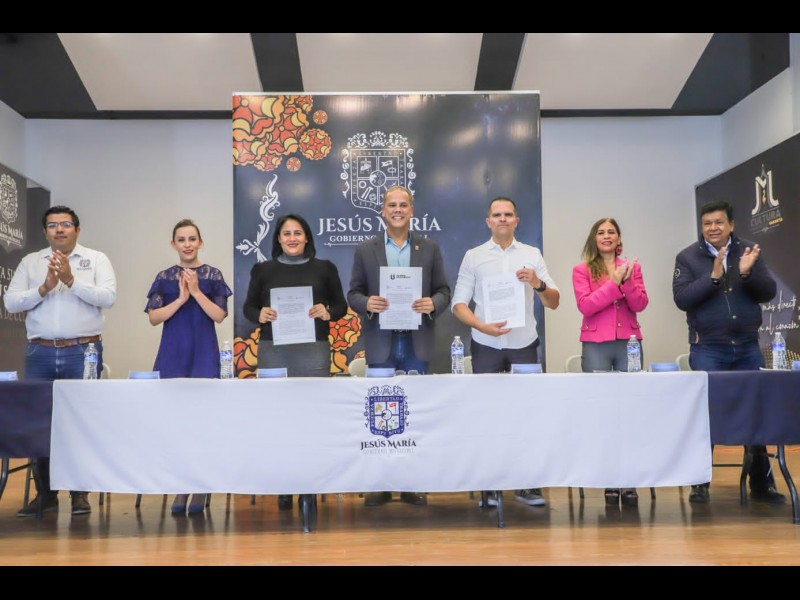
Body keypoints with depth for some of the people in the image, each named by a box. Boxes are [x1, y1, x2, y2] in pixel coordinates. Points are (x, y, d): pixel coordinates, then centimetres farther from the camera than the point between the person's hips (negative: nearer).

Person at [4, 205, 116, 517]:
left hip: (82, 352, -2)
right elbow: (11, 302, 2)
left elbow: (108, 297, -9)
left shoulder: (96, 259, 5)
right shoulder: (30, 262, 11)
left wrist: (71, 280, -16)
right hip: (40, 352, 2)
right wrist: (44, 288, -11)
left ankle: (80, 493, 11)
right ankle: (45, 494, 16)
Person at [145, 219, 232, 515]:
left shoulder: (212, 275, 3)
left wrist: (196, 291, -14)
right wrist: (181, 298, -11)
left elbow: (219, 315, -4)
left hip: (204, 354, -2)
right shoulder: (164, 277, 8)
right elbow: (153, 317, 1)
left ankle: (200, 488, 7)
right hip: (172, 354, 2)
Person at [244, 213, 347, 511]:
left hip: (314, 350, 0)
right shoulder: (263, 270, 9)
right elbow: (248, 307, 11)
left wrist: (327, 313, -10)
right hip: (273, 351, 1)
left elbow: (341, 305, 11)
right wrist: (260, 315, -10)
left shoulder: (324, 269, 9)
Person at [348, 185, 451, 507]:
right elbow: (353, 293, 5)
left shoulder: (430, 248, 8)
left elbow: (444, 290, 7)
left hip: (417, 342, 1)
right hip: (380, 343, 0)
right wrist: (366, 303, -16)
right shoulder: (365, 249, 6)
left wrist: (433, 304, -14)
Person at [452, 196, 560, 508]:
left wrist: (538, 284, -15)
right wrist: (483, 326, -16)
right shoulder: (474, 257, 5)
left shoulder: (532, 255, 8)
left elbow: (554, 302, 5)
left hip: (523, 344, 1)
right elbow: (459, 304, 0)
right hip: (486, 346, -1)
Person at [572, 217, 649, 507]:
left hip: (629, 343, 2)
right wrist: (614, 283, -12)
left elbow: (641, 304, 2)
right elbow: (585, 306, -8)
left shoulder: (632, 266, 12)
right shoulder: (582, 270, 5)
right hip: (596, 345, -2)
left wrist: (627, 282, -13)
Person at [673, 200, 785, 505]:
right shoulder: (687, 257, -1)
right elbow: (681, 298, -11)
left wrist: (748, 273, -17)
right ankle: (700, 484, 11)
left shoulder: (748, 252, 6)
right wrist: (714, 276, -21)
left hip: (747, 347, 3)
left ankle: (762, 484, 19)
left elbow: (769, 292, 1)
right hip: (707, 350, -3)